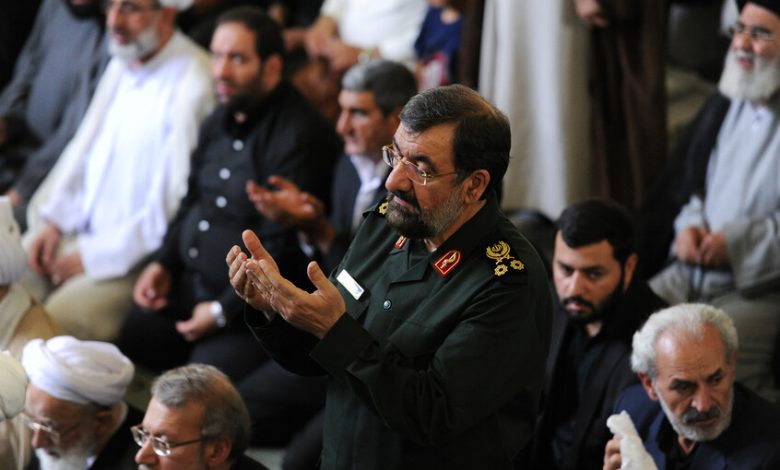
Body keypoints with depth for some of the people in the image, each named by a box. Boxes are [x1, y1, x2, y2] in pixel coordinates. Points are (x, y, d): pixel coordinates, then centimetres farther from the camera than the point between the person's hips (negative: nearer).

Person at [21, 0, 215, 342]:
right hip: (77, 230, 8)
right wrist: (52, 220, 7)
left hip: (135, 254, -8)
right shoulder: (121, 65, 11)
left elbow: (174, 207, -18)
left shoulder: (192, 86, -17)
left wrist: (94, 255, -13)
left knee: (61, 318, -28)